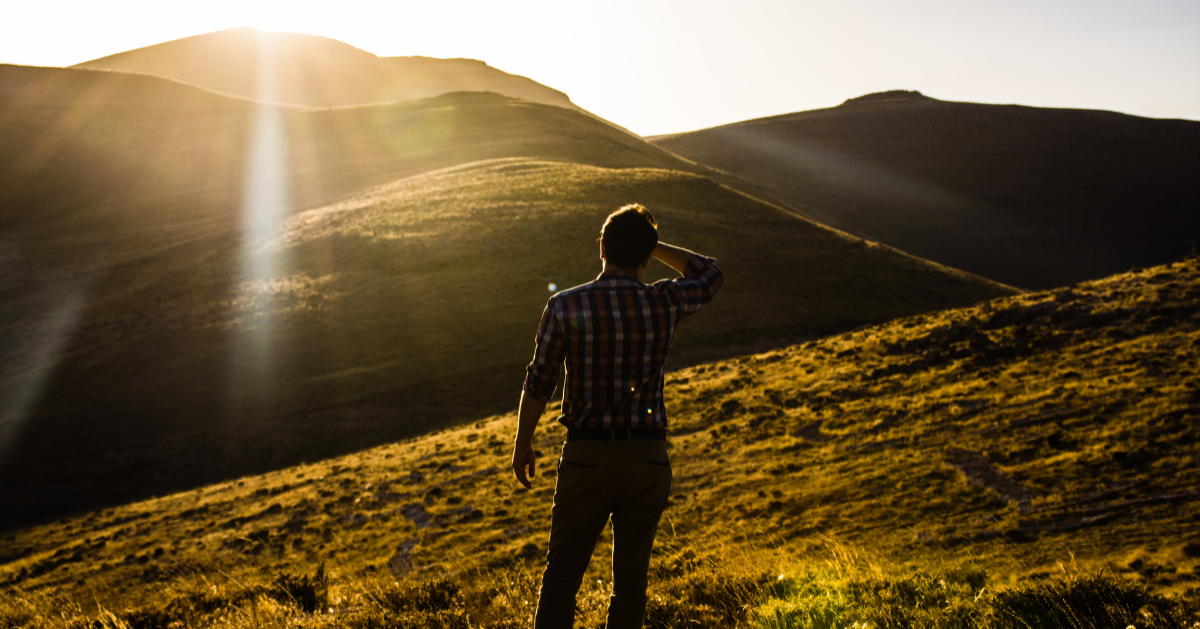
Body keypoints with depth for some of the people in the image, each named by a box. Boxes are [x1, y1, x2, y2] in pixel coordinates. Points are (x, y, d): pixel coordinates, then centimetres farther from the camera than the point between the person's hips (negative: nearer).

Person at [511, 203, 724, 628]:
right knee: (631, 575, 16)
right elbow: (710, 276, 16)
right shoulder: (665, 303, -6)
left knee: (563, 572, 14)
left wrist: (522, 443, 10)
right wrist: (651, 244, 11)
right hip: (649, 458, 2)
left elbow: (538, 385, -5)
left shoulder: (566, 306, -11)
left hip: (587, 456, -1)